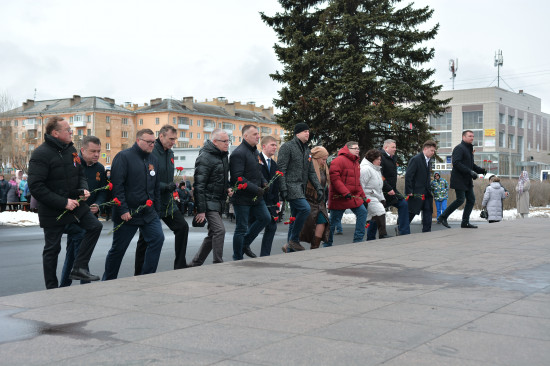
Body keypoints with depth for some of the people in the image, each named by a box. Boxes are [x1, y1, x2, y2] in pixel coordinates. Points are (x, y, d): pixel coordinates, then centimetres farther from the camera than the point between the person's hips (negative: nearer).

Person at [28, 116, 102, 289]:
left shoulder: (71, 149, 6)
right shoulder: (41, 154, -17)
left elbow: (80, 174, 18)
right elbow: (36, 187, -22)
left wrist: (83, 190, -5)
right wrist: (64, 202, -24)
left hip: (74, 203, 7)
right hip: (52, 211, -6)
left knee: (95, 226, -5)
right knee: (52, 249, 4)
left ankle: (79, 268, 4)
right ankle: (52, 288, 17)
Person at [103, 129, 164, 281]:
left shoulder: (154, 160, 12)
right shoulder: (124, 157, -9)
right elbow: (117, 185, -15)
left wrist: (157, 210, 13)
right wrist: (123, 210, -19)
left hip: (149, 212, 6)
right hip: (128, 213, -6)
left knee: (157, 238, -9)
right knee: (118, 248, 4)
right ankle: (108, 281, 22)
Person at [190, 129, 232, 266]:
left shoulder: (223, 155, 13)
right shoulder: (205, 158, -15)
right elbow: (199, 185, -18)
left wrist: (227, 188, 6)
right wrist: (201, 210, -20)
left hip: (219, 201, 9)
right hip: (209, 201, -9)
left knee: (213, 234, 12)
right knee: (219, 230, -17)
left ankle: (195, 264, 21)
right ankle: (218, 264, -7)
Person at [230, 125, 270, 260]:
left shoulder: (256, 152, 14)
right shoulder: (239, 153, -17)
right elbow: (238, 178, -23)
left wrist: (264, 183, 6)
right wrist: (256, 189, -23)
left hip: (256, 197, 9)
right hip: (242, 198, -9)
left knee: (265, 218, 12)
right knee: (242, 228, -1)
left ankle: (245, 244, 26)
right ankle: (237, 259, 13)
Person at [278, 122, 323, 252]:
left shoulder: (306, 150, 20)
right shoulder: (287, 147, -5)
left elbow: (311, 172, 20)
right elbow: (281, 169, -11)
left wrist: (319, 188, 8)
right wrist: (283, 189, -18)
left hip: (300, 189, 8)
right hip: (291, 186, -8)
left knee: (295, 217, 8)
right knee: (305, 208, -24)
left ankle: (290, 249, 15)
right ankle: (293, 239, -11)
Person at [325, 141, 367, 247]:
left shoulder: (355, 162, 17)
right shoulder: (339, 160, -12)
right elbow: (334, 178, -21)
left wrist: (362, 195, 16)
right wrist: (345, 192, -25)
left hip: (354, 197, 8)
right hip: (339, 198, -8)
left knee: (362, 212, -1)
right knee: (334, 220, 0)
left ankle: (358, 239, 6)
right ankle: (327, 244, 12)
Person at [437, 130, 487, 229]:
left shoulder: (469, 149, 19)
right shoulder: (459, 148, -11)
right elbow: (456, 163, -23)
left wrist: (481, 170, 7)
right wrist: (470, 172, -27)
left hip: (467, 180, 9)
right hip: (459, 179, -9)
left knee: (471, 199, 5)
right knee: (460, 200, -10)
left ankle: (465, 222, 10)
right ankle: (442, 217, 1)